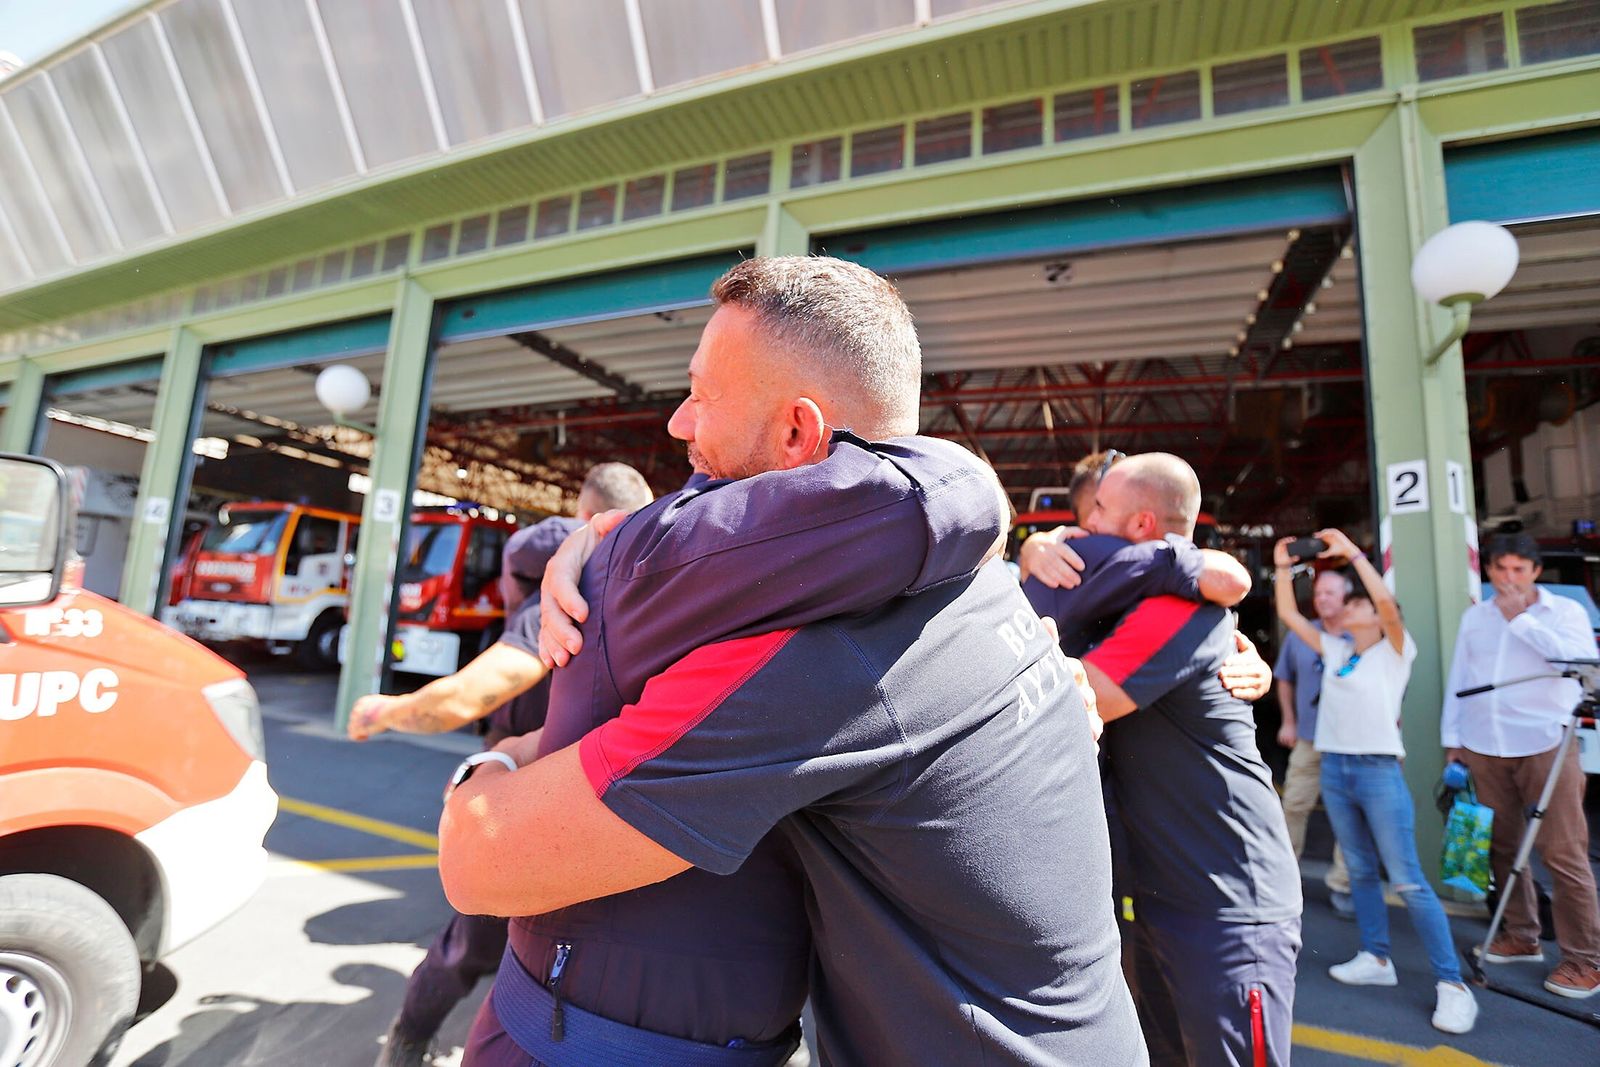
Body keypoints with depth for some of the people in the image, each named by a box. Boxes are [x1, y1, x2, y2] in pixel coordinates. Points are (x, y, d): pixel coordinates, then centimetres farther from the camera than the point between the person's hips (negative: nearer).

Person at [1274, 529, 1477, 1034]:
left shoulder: (1394, 651, -4)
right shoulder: (1335, 650, 11)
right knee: (1360, 872, 14)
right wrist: (1283, 567, 6)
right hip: (1334, 770, 6)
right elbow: (1289, 615, 11)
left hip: (1379, 772, -6)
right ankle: (1376, 959, 24)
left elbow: (1386, 601, -23)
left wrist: (1353, 552, -22)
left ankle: (1451, 983, 5)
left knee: (1408, 882, -4)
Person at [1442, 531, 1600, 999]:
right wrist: (1452, 740, 11)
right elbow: (1457, 680, 14)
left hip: (1545, 746, -4)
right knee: (1502, 846, 11)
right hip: (1484, 749, 4)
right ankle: (1521, 937, 25)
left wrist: (1520, 619, -13)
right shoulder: (1474, 617, 13)